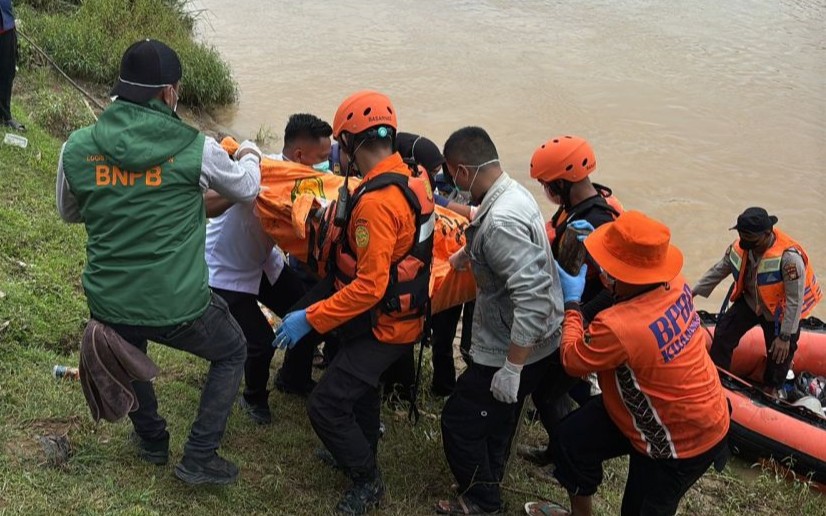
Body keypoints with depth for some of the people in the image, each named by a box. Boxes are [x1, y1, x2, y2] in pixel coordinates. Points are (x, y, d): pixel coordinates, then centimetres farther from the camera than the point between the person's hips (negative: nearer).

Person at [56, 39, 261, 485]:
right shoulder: (195, 148, -13)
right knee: (231, 353, 26)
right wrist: (249, 155, 29)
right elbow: (247, 189, 7)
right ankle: (199, 457, 22)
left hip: (107, 304, 3)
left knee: (127, 356, 38)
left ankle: (152, 440, 50)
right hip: (178, 306, -3)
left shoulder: (77, 147, -6)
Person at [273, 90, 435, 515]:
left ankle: (368, 481, 16)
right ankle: (358, 453, 50)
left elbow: (369, 286, -30)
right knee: (359, 384, 29)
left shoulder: (377, 200, -28)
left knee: (326, 406, -3)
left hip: (382, 325, -10)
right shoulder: (407, 181, 1)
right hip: (401, 315, 10)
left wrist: (311, 319, -26)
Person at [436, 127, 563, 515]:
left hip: (512, 349, -10)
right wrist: (467, 255, 32)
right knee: (496, 420, 26)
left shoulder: (500, 222, -32)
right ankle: (487, 485, 46)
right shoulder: (514, 193, -1)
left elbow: (533, 300, -35)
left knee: (458, 420, 5)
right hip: (526, 343, 10)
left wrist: (512, 368, -29)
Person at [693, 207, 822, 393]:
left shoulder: (789, 257, -38)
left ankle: (772, 390, 39)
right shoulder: (740, 247, -21)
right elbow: (718, 270, -1)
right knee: (724, 332, 2)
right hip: (750, 301, 4)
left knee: (779, 353, 10)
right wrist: (694, 292, 3)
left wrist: (786, 336, -25)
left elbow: (795, 300, -30)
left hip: (779, 311, -4)